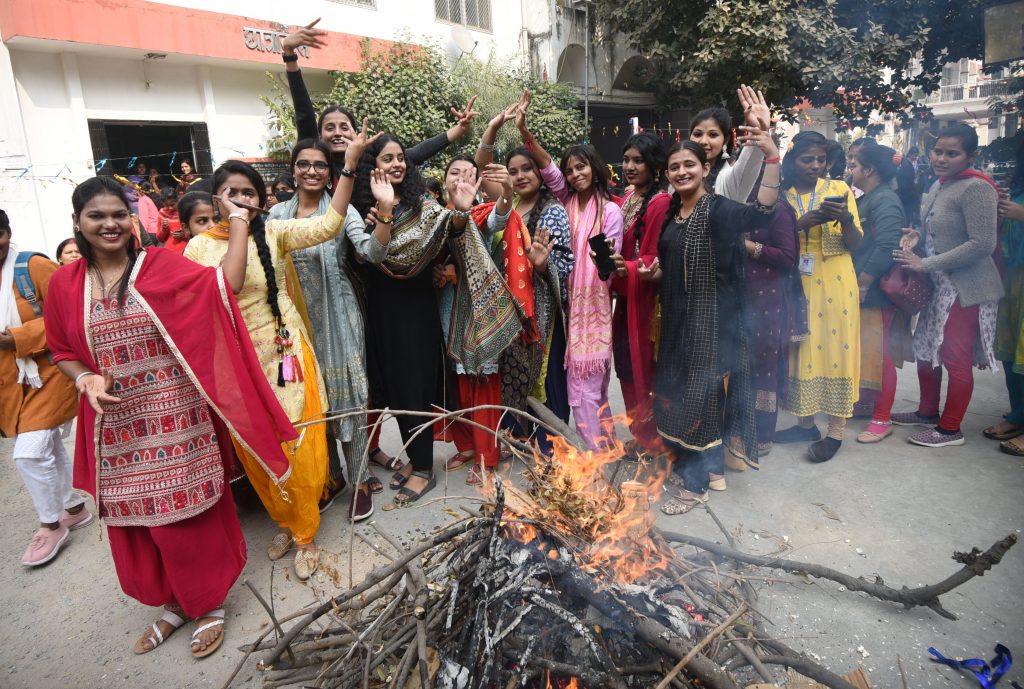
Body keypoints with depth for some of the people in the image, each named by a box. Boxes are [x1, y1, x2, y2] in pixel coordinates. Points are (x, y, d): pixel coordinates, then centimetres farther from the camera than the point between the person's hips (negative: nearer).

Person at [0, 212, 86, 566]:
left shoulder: (33, 266, -14)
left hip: (47, 373, -6)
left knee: (30, 453, -9)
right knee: (49, 448, 18)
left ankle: (51, 525, 13)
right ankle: (75, 509, 36)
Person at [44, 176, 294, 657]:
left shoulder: (160, 265, -4)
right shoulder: (65, 282, 5)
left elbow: (225, 285, -15)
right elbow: (61, 351, 12)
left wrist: (238, 220, -11)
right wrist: (86, 379, -8)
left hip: (176, 421, -4)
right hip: (116, 428, 4)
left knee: (190, 516, 4)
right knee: (136, 522, 15)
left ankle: (209, 604, 27)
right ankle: (173, 603, 37)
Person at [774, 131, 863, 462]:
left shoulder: (839, 189, 2)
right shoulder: (782, 195, 6)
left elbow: (855, 244, -1)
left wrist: (845, 218, -21)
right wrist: (801, 223, -17)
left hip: (834, 282, -2)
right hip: (796, 282, 2)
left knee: (835, 345, -2)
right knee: (802, 347, 6)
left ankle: (836, 430, 5)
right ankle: (806, 421, 19)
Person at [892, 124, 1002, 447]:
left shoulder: (975, 188, -18)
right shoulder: (940, 184, 9)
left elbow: (982, 243, -23)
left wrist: (925, 264, -21)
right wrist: (918, 235, 0)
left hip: (965, 288, -9)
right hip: (939, 285, 9)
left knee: (955, 359, 0)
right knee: (925, 349, 17)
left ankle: (950, 429, 15)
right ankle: (927, 412, 34)